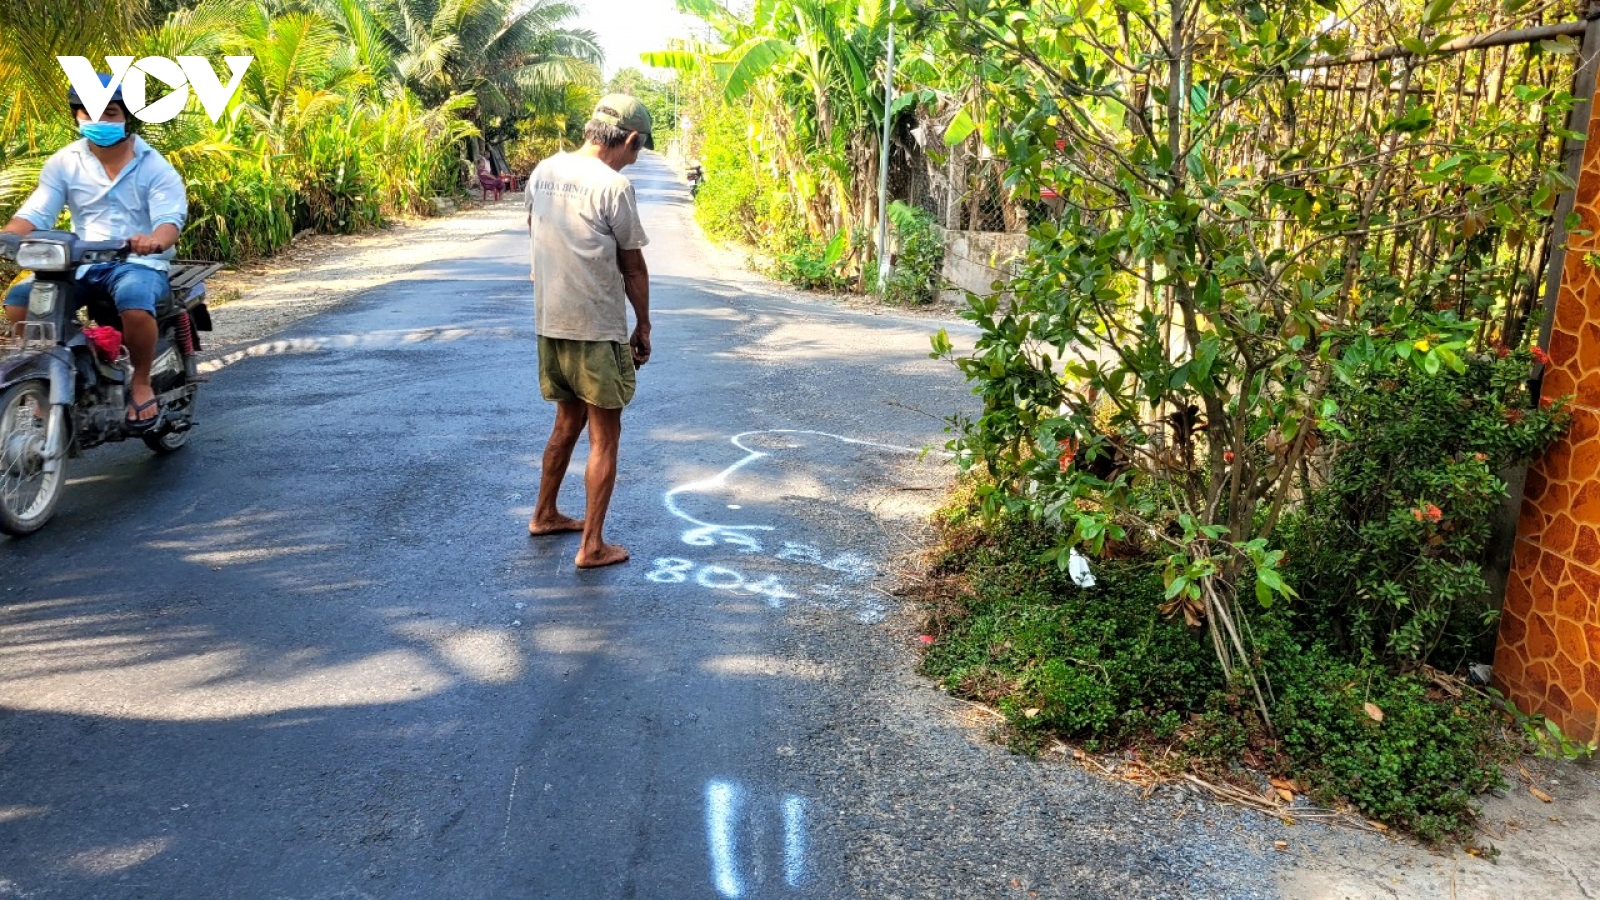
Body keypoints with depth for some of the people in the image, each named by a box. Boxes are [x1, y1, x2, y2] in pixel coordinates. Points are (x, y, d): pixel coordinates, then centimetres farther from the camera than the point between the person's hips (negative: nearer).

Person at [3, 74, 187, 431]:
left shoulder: (154, 167, 0)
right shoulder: (63, 163, 9)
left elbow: (170, 218, -13)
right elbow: (35, 213, 2)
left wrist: (155, 240, -38)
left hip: (138, 263, -4)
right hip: (79, 265, 4)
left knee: (135, 303, -38)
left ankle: (141, 383, -13)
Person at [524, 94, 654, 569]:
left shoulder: (543, 172, 5)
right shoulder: (614, 186, -15)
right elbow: (632, 267, -9)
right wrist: (643, 326, 3)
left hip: (549, 323, 7)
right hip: (598, 330, -7)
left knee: (568, 422, 24)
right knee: (605, 437, 3)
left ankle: (544, 515, 36)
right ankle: (592, 546, 6)